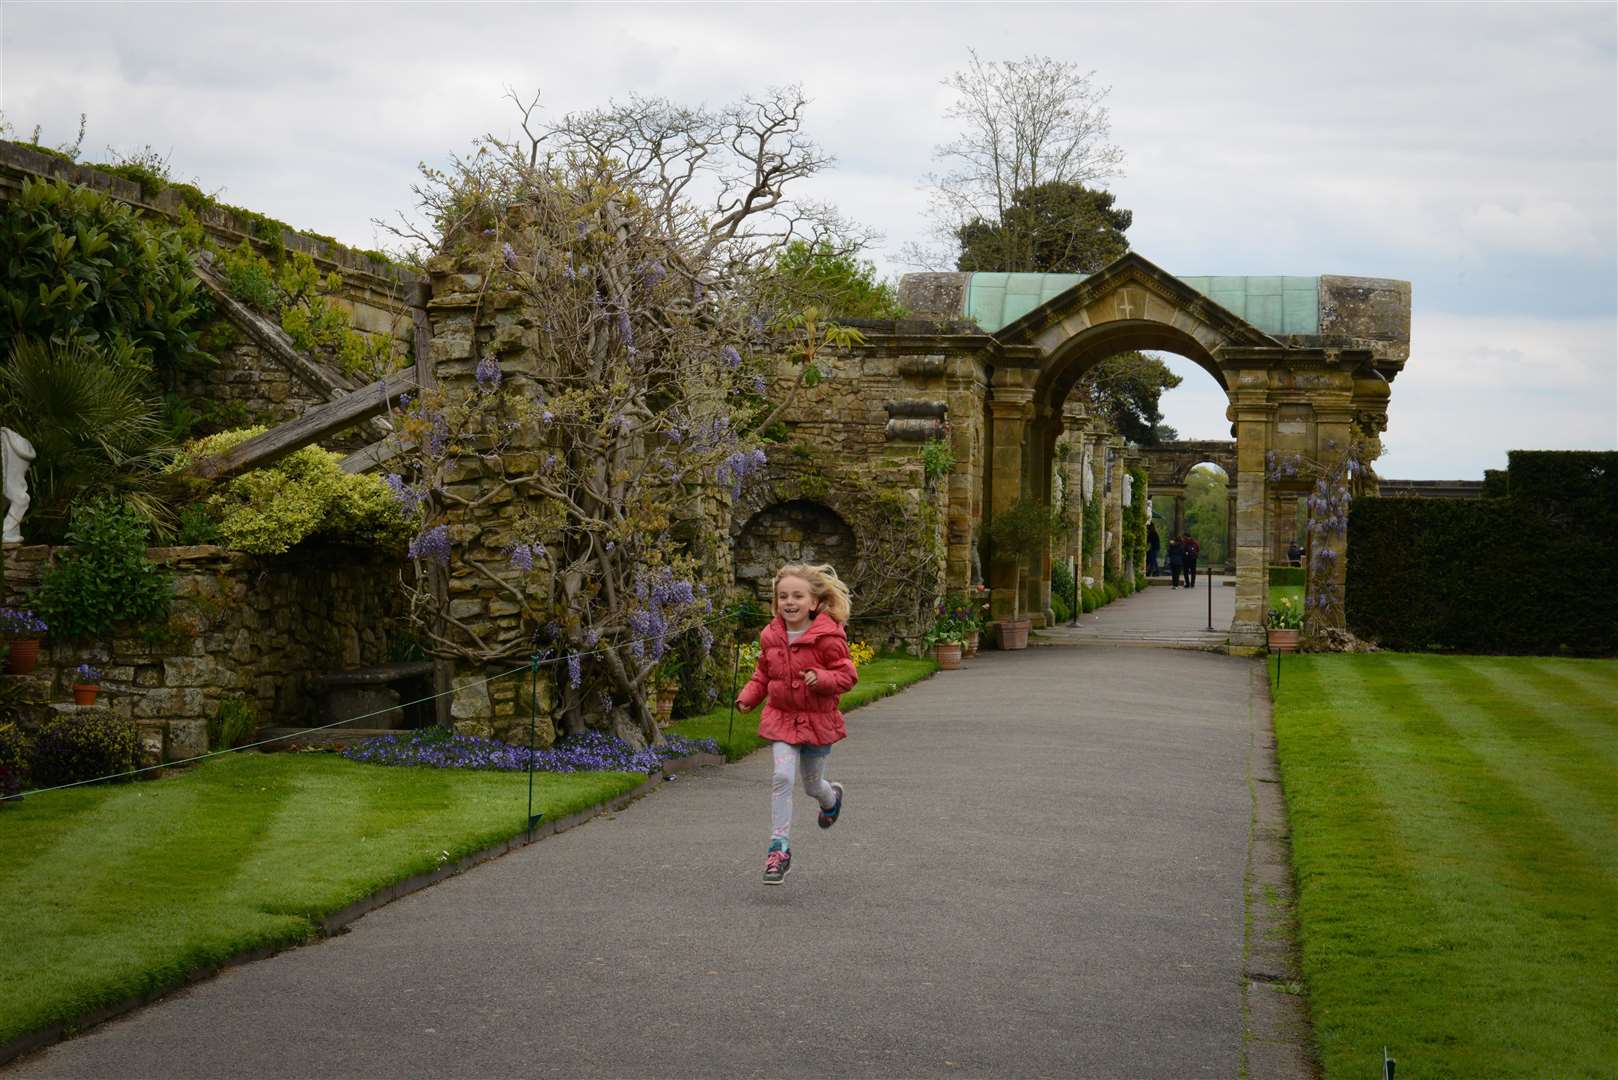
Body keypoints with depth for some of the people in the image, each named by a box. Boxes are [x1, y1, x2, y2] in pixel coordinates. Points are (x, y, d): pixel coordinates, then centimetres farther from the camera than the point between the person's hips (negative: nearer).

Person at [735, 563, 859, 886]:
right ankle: (779, 848, -10)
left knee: (812, 785, 15)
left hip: (817, 720, -2)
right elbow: (763, 673, 13)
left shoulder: (828, 637, -16)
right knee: (782, 777, -17)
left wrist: (822, 678, -31)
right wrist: (748, 697, -3)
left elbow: (847, 675, -13)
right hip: (781, 717, 2)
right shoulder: (771, 636, -1)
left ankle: (832, 798, 55)